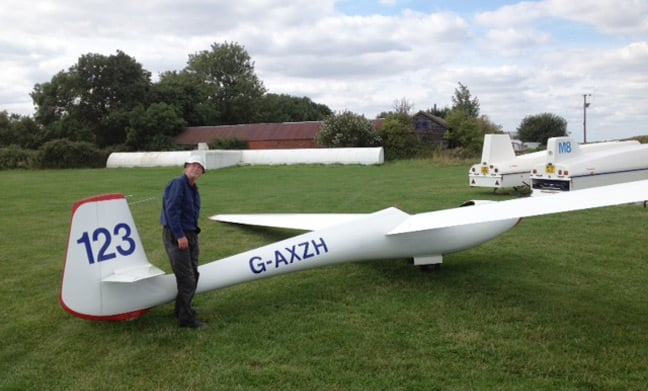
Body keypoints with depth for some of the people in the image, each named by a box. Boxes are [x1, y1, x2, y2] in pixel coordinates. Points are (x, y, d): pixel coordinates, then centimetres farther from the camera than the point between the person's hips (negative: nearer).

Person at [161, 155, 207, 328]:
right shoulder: (178, 183, -11)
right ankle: (186, 318, 1)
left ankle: (182, 310, 30)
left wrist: (195, 240, 20)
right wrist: (180, 236, -23)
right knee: (186, 278, -8)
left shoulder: (194, 190, 16)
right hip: (176, 236, -9)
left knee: (193, 276, 14)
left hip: (189, 235, 9)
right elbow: (171, 210, -20)